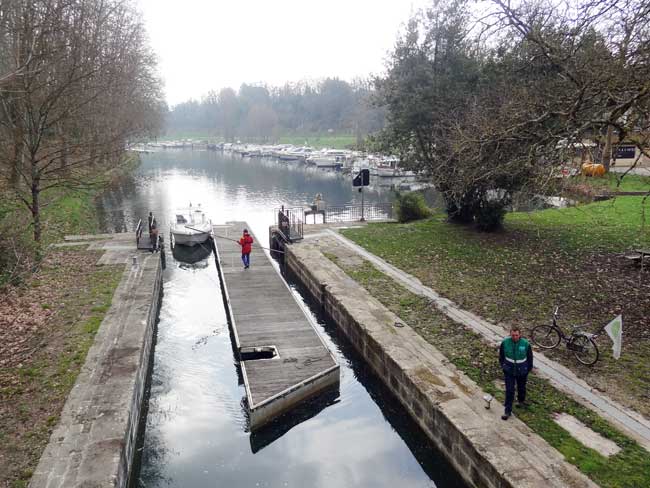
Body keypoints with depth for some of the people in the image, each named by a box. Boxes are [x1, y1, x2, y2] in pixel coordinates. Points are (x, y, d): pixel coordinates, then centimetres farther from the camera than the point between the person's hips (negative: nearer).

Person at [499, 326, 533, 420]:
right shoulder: (505, 342, -15)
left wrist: (529, 368, 4)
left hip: (522, 371, 0)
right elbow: (501, 355, 2)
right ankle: (508, 411, 7)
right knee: (509, 390, -1)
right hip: (509, 370, 0)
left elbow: (530, 357, -2)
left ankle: (521, 401, 52)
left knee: (521, 387, 22)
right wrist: (503, 365, 2)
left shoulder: (525, 344, -17)